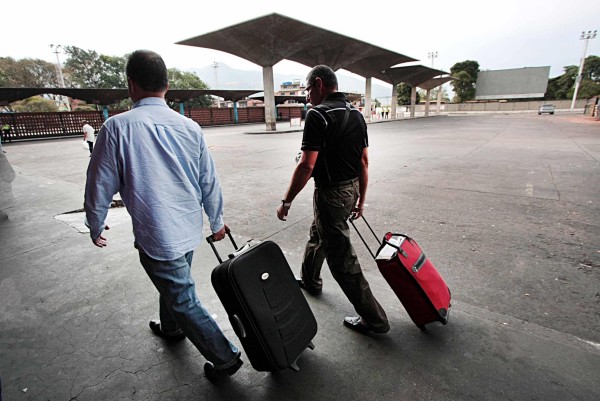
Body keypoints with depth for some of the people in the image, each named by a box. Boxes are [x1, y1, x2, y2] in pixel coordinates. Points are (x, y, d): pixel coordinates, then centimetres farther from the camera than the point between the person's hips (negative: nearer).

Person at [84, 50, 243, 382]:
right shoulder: (189, 127, -2)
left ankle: (225, 358, 21)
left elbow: (100, 186, -7)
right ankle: (171, 328, 55)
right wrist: (217, 222, 16)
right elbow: (210, 182, 3)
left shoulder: (117, 127, -14)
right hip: (189, 229, 6)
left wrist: (95, 227, 12)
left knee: (184, 300, 9)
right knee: (174, 283, 29)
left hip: (156, 236, -5)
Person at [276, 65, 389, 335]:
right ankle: (310, 280, 50)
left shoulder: (318, 115, -17)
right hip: (351, 189, 9)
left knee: (341, 258, 2)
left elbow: (306, 166, -22)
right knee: (317, 235, 28)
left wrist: (286, 201, -13)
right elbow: (364, 162, 9)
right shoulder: (356, 114, 8)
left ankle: (373, 319, 15)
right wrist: (361, 198, 16)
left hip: (331, 193, -9)